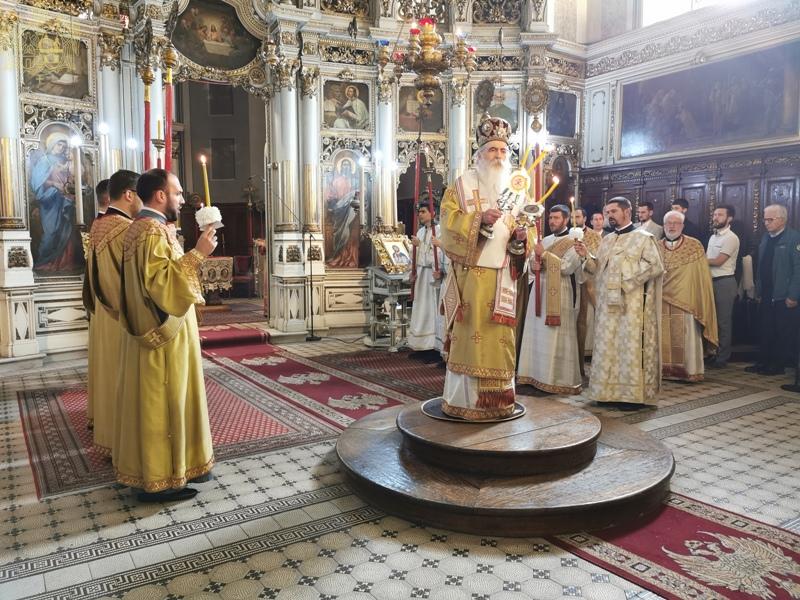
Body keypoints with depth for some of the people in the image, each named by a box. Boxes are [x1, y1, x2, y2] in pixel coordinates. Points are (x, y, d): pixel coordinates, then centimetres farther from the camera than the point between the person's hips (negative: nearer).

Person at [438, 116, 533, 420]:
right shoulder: (462, 186, 4)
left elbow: (525, 229, 18)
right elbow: (449, 223, -6)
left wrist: (522, 236, -5)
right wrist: (479, 218, -21)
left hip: (503, 276, 4)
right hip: (470, 273, -4)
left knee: (500, 336, 5)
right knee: (468, 333, -5)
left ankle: (496, 399, 13)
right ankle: (464, 398, 3)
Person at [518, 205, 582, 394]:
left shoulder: (573, 241, -4)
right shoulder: (545, 240, 17)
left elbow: (569, 267, -17)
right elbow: (532, 262, 17)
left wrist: (545, 255, -17)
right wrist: (533, 265, -6)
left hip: (560, 294, -6)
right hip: (540, 291, 7)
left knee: (556, 338, -5)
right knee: (537, 335, 7)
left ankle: (560, 379, 2)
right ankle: (537, 373, 16)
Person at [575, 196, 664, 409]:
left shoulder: (643, 237, -2)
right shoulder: (607, 240, 16)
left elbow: (655, 266, -10)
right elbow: (599, 269, 14)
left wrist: (627, 280, -13)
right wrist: (587, 257, -3)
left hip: (632, 303, -6)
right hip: (608, 303, 6)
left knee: (631, 346, -4)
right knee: (608, 346, 7)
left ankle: (634, 394, 3)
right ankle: (610, 390, 15)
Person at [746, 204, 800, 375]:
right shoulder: (765, 238, 12)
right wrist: (758, 291, 11)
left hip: (784, 297, -6)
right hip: (766, 296, 6)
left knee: (784, 333, 4)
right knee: (766, 331, 10)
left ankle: (779, 364, 12)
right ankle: (763, 362, 18)